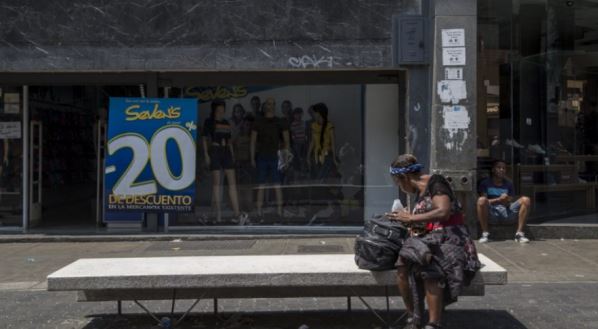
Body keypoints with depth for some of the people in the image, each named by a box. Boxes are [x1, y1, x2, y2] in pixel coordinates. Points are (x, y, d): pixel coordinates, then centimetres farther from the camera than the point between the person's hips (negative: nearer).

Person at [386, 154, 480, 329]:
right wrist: (404, 219, 8)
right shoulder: (419, 192, 20)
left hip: (448, 238, -7)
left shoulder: (435, 182, -5)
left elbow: (443, 212, -20)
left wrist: (411, 218, -15)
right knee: (403, 267, -23)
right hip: (427, 239, 7)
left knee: (429, 268, -36)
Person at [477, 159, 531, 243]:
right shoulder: (485, 183, 7)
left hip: (507, 212, 3)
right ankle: (485, 233, -23)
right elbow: (483, 201, -4)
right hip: (492, 212, -3)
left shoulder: (508, 184, 17)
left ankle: (519, 233, -18)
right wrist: (499, 199, -18)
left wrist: (507, 201, -14)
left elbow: (511, 202, 11)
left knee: (525, 200, -19)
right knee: (481, 200, -35)